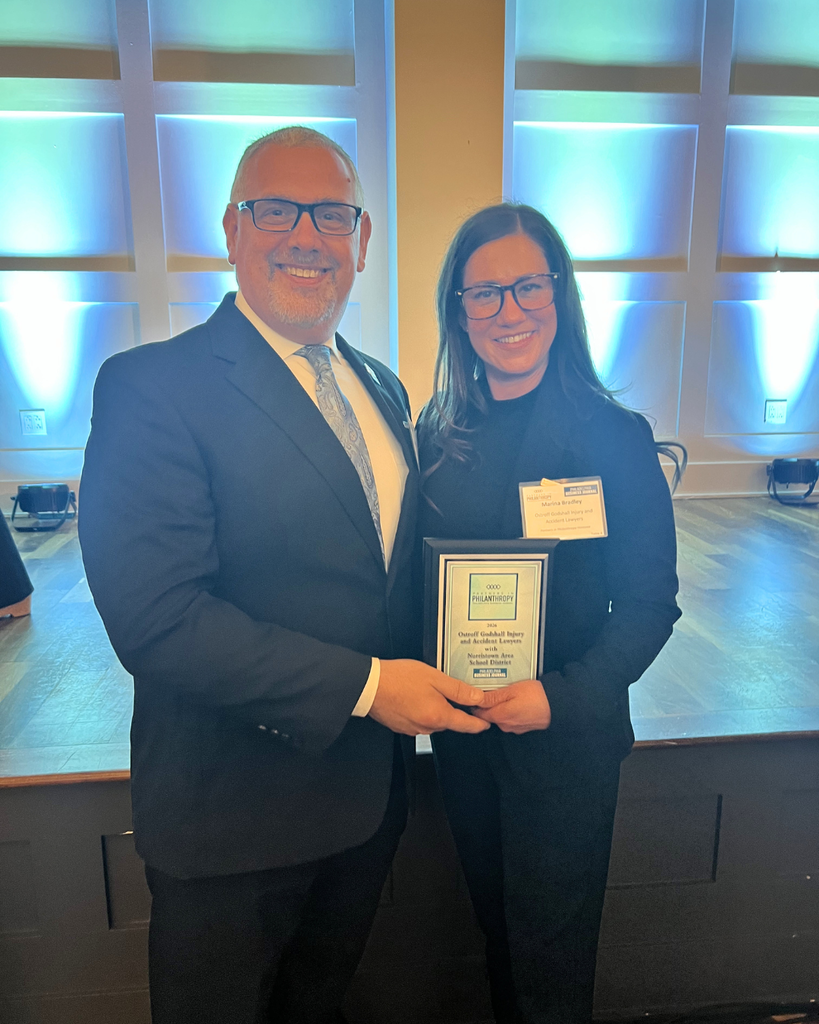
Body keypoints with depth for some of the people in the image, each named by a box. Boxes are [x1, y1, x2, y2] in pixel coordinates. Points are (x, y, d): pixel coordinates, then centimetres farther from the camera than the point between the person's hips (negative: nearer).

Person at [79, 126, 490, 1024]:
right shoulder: (152, 386, -18)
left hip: (365, 801, 6)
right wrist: (365, 686, -24)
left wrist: (429, 674, -5)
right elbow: (155, 617, -25)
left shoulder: (381, 388, 6)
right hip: (230, 816, -5)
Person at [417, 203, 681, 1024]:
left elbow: (648, 602, -12)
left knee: (551, 955, 16)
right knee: (494, 920, 26)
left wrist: (563, 695, -23)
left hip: (566, 735, -4)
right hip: (461, 729, 4)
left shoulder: (614, 435, -13)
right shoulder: (439, 432, -1)